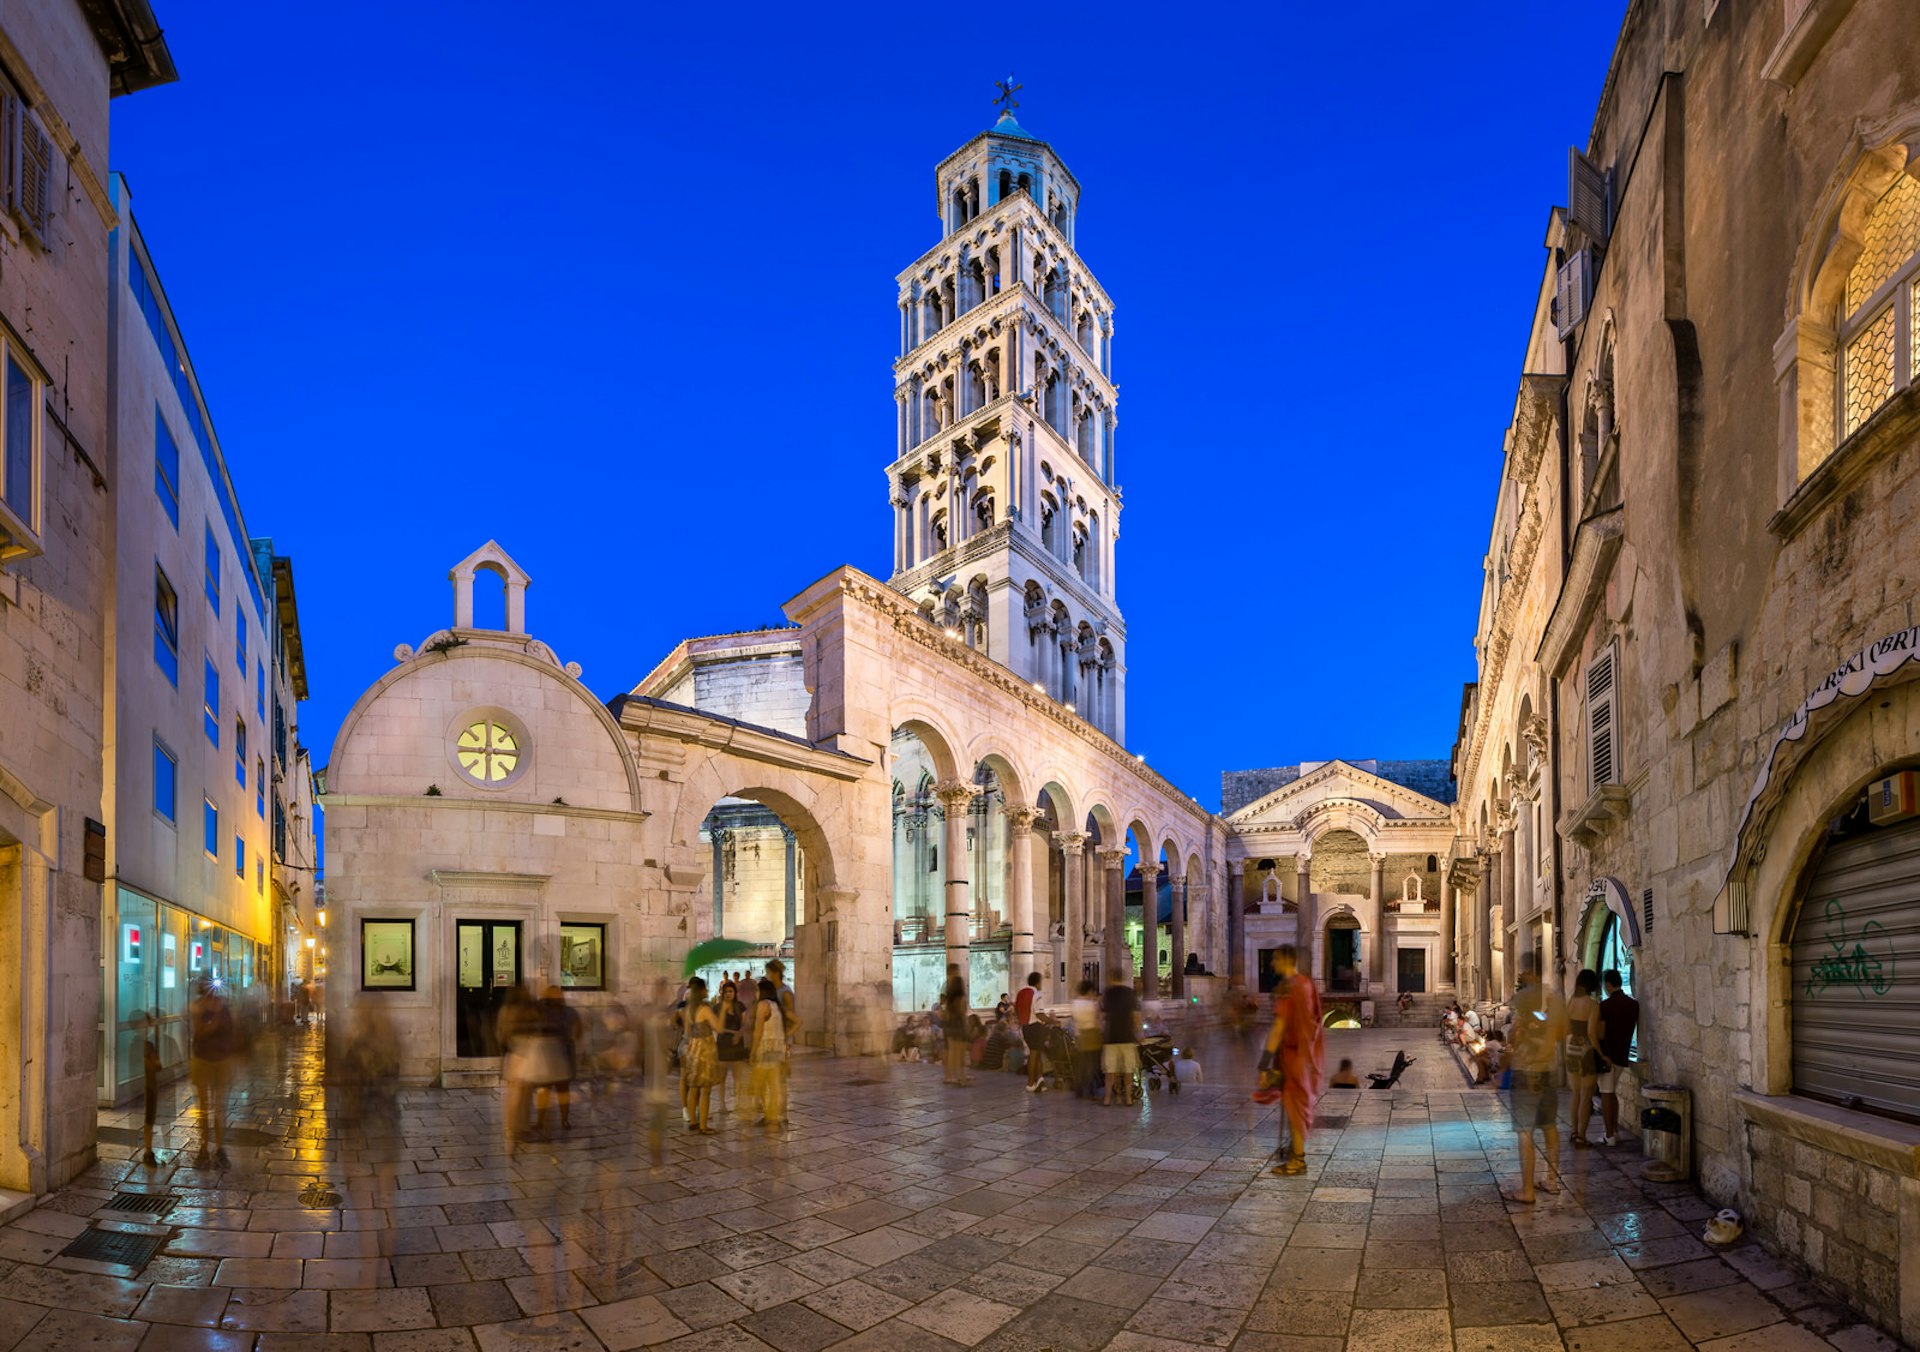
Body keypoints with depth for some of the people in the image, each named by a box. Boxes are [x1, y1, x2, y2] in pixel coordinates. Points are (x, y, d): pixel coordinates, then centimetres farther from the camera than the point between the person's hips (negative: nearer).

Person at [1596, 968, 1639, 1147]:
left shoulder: (1605, 1005, -15)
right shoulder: (1634, 1004, 3)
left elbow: (1600, 1034, -14)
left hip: (1607, 1055, -6)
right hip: (1623, 1055, 6)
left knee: (1606, 1095, 0)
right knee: (1613, 1093, 19)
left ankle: (1609, 1136, 1)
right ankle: (1615, 1132, 21)